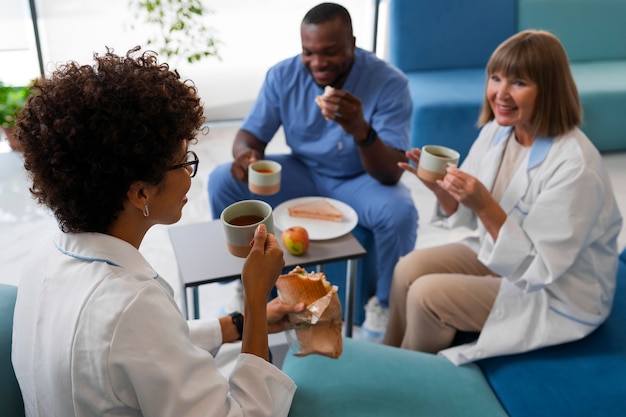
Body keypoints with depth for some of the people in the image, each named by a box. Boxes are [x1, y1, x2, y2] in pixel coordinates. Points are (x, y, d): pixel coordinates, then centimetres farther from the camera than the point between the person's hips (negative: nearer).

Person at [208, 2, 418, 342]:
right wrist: (246, 154, -32)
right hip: (303, 173, 3)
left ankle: (384, 302, -3)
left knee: (399, 211, -34)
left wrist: (361, 130, -48)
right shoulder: (283, 75, -12)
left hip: (359, 181, -2)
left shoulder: (389, 83, -22)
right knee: (223, 181, -17)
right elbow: (250, 134, -6)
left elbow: (391, 175, -27)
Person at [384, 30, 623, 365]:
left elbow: (539, 269, -27)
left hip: (559, 294, -7)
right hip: (499, 256, 7)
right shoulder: (497, 131, -6)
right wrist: (441, 188, -18)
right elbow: (468, 218, 3)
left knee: (426, 295, -17)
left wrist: (486, 207, -37)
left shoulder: (574, 166, -30)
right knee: (408, 268, -5)